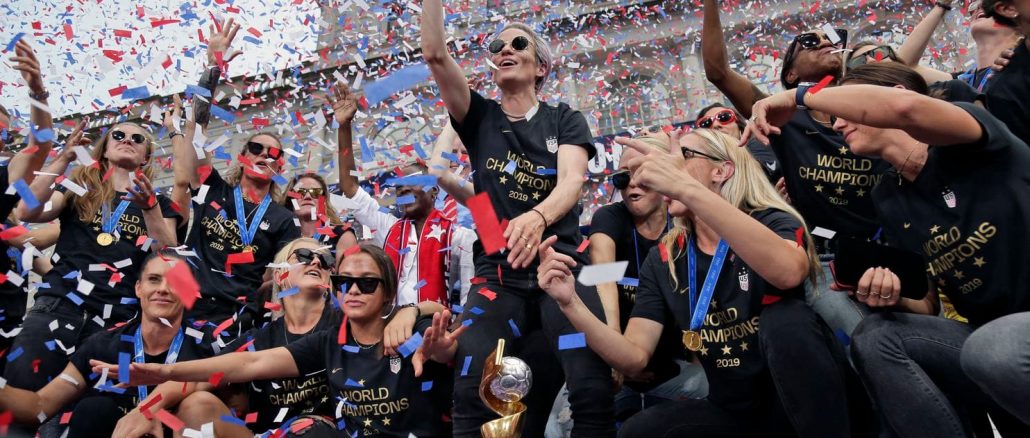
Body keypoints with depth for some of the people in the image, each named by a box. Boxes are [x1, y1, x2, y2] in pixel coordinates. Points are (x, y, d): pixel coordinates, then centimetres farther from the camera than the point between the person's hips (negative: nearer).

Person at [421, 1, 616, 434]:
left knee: (594, 391, -21)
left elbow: (572, 180, -10)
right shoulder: (480, 118, 13)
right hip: (497, 273, 1)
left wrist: (538, 216, -32)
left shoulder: (565, 120, 9)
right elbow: (434, 53, 1)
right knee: (471, 393, -21)